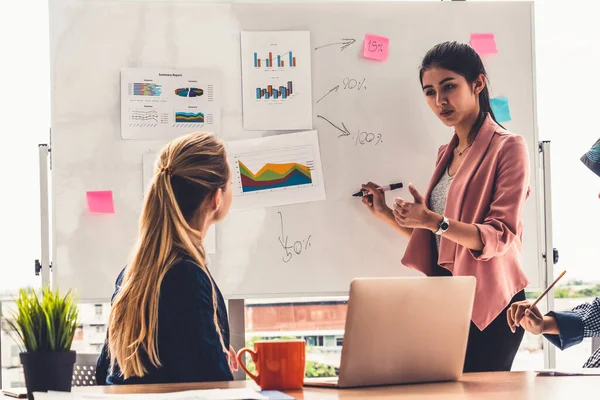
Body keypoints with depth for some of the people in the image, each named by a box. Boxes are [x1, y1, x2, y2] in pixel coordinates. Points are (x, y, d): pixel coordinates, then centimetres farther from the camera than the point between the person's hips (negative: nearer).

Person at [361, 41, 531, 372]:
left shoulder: (507, 147, -6)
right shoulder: (447, 155, 17)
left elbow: (500, 237, -15)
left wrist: (432, 220, -26)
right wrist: (387, 215, 9)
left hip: (489, 302, -7)